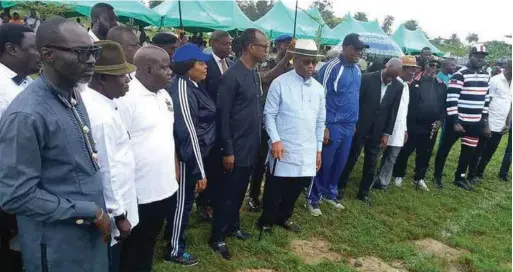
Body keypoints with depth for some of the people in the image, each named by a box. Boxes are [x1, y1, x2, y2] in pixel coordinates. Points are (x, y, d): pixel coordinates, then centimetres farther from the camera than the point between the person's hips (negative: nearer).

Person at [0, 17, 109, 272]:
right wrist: (89, 211, -17)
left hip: (91, 232, 7)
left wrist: (98, 212, 7)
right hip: (57, 245, -7)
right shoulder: (26, 115, -23)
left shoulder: (74, 96, 2)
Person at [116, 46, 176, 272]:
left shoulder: (164, 95, 8)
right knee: (132, 252, 12)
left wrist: (175, 169, 14)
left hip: (164, 187, 7)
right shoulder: (126, 97, -18)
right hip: (138, 192, -7)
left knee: (149, 246, 23)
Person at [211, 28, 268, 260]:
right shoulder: (232, 76, -17)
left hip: (251, 147, 8)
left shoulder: (255, 75, 8)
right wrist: (227, 150, -16)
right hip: (236, 149, -7)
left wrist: (258, 141, 11)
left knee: (240, 192, 20)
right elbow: (223, 116, -17)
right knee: (226, 193, 6)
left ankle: (233, 225, 38)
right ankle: (217, 237, 21)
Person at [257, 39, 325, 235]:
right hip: (283, 148, -5)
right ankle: (266, 220, 28)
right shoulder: (280, 83, -7)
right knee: (274, 188, 7)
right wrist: (275, 140, -18)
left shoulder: (318, 88, 8)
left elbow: (320, 121, 13)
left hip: (307, 151, 5)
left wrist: (318, 149, 13)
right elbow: (269, 114, -7)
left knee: (296, 187, 16)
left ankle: (284, 217, 38)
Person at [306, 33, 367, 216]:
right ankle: (313, 198, 17)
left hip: (349, 126, 7)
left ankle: (329, 193, 33)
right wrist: (323, 127, -16)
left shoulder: (357, 70, 9)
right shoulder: (332, 67, -13)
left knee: (340, 163, 15)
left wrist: (354, 122, 16)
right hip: (333, 125, -7)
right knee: (324, 163, 3)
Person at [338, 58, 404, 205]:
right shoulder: (367, 78, -10)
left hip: (378, 131, 3)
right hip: (360, 127, -3)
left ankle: (364, 191, 24)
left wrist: (387, 133, 1)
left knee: (371, 164, 10)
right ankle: (341, 187, 23)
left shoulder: (399, 87, 0)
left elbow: (393, 111, 3)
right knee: (351, 158, 7)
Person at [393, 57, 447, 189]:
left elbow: (445, 104, 10)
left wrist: (440, 120, -2)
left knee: (425, 154, 14)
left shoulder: (441, 85, 7)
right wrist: (407, 122, -11)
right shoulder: (415, 82, -6)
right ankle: (398, 175, 22)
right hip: (414, 125, -4)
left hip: (432, 126, 4)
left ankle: (419, 178, 29)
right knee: (406, 151, 6)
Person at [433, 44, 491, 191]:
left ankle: (460, 177, 29)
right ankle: (437, 176, 20)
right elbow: (451, 100, -17)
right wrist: (455, 122, -20)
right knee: (445, 148, 5)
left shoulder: (485, 75, 10)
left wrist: (485, 121, 14)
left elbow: (485, 99, 17)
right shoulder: (459, 75, -14)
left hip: (475, 122, 7)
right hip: (457, 120, -6)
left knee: (469, 150, 13)